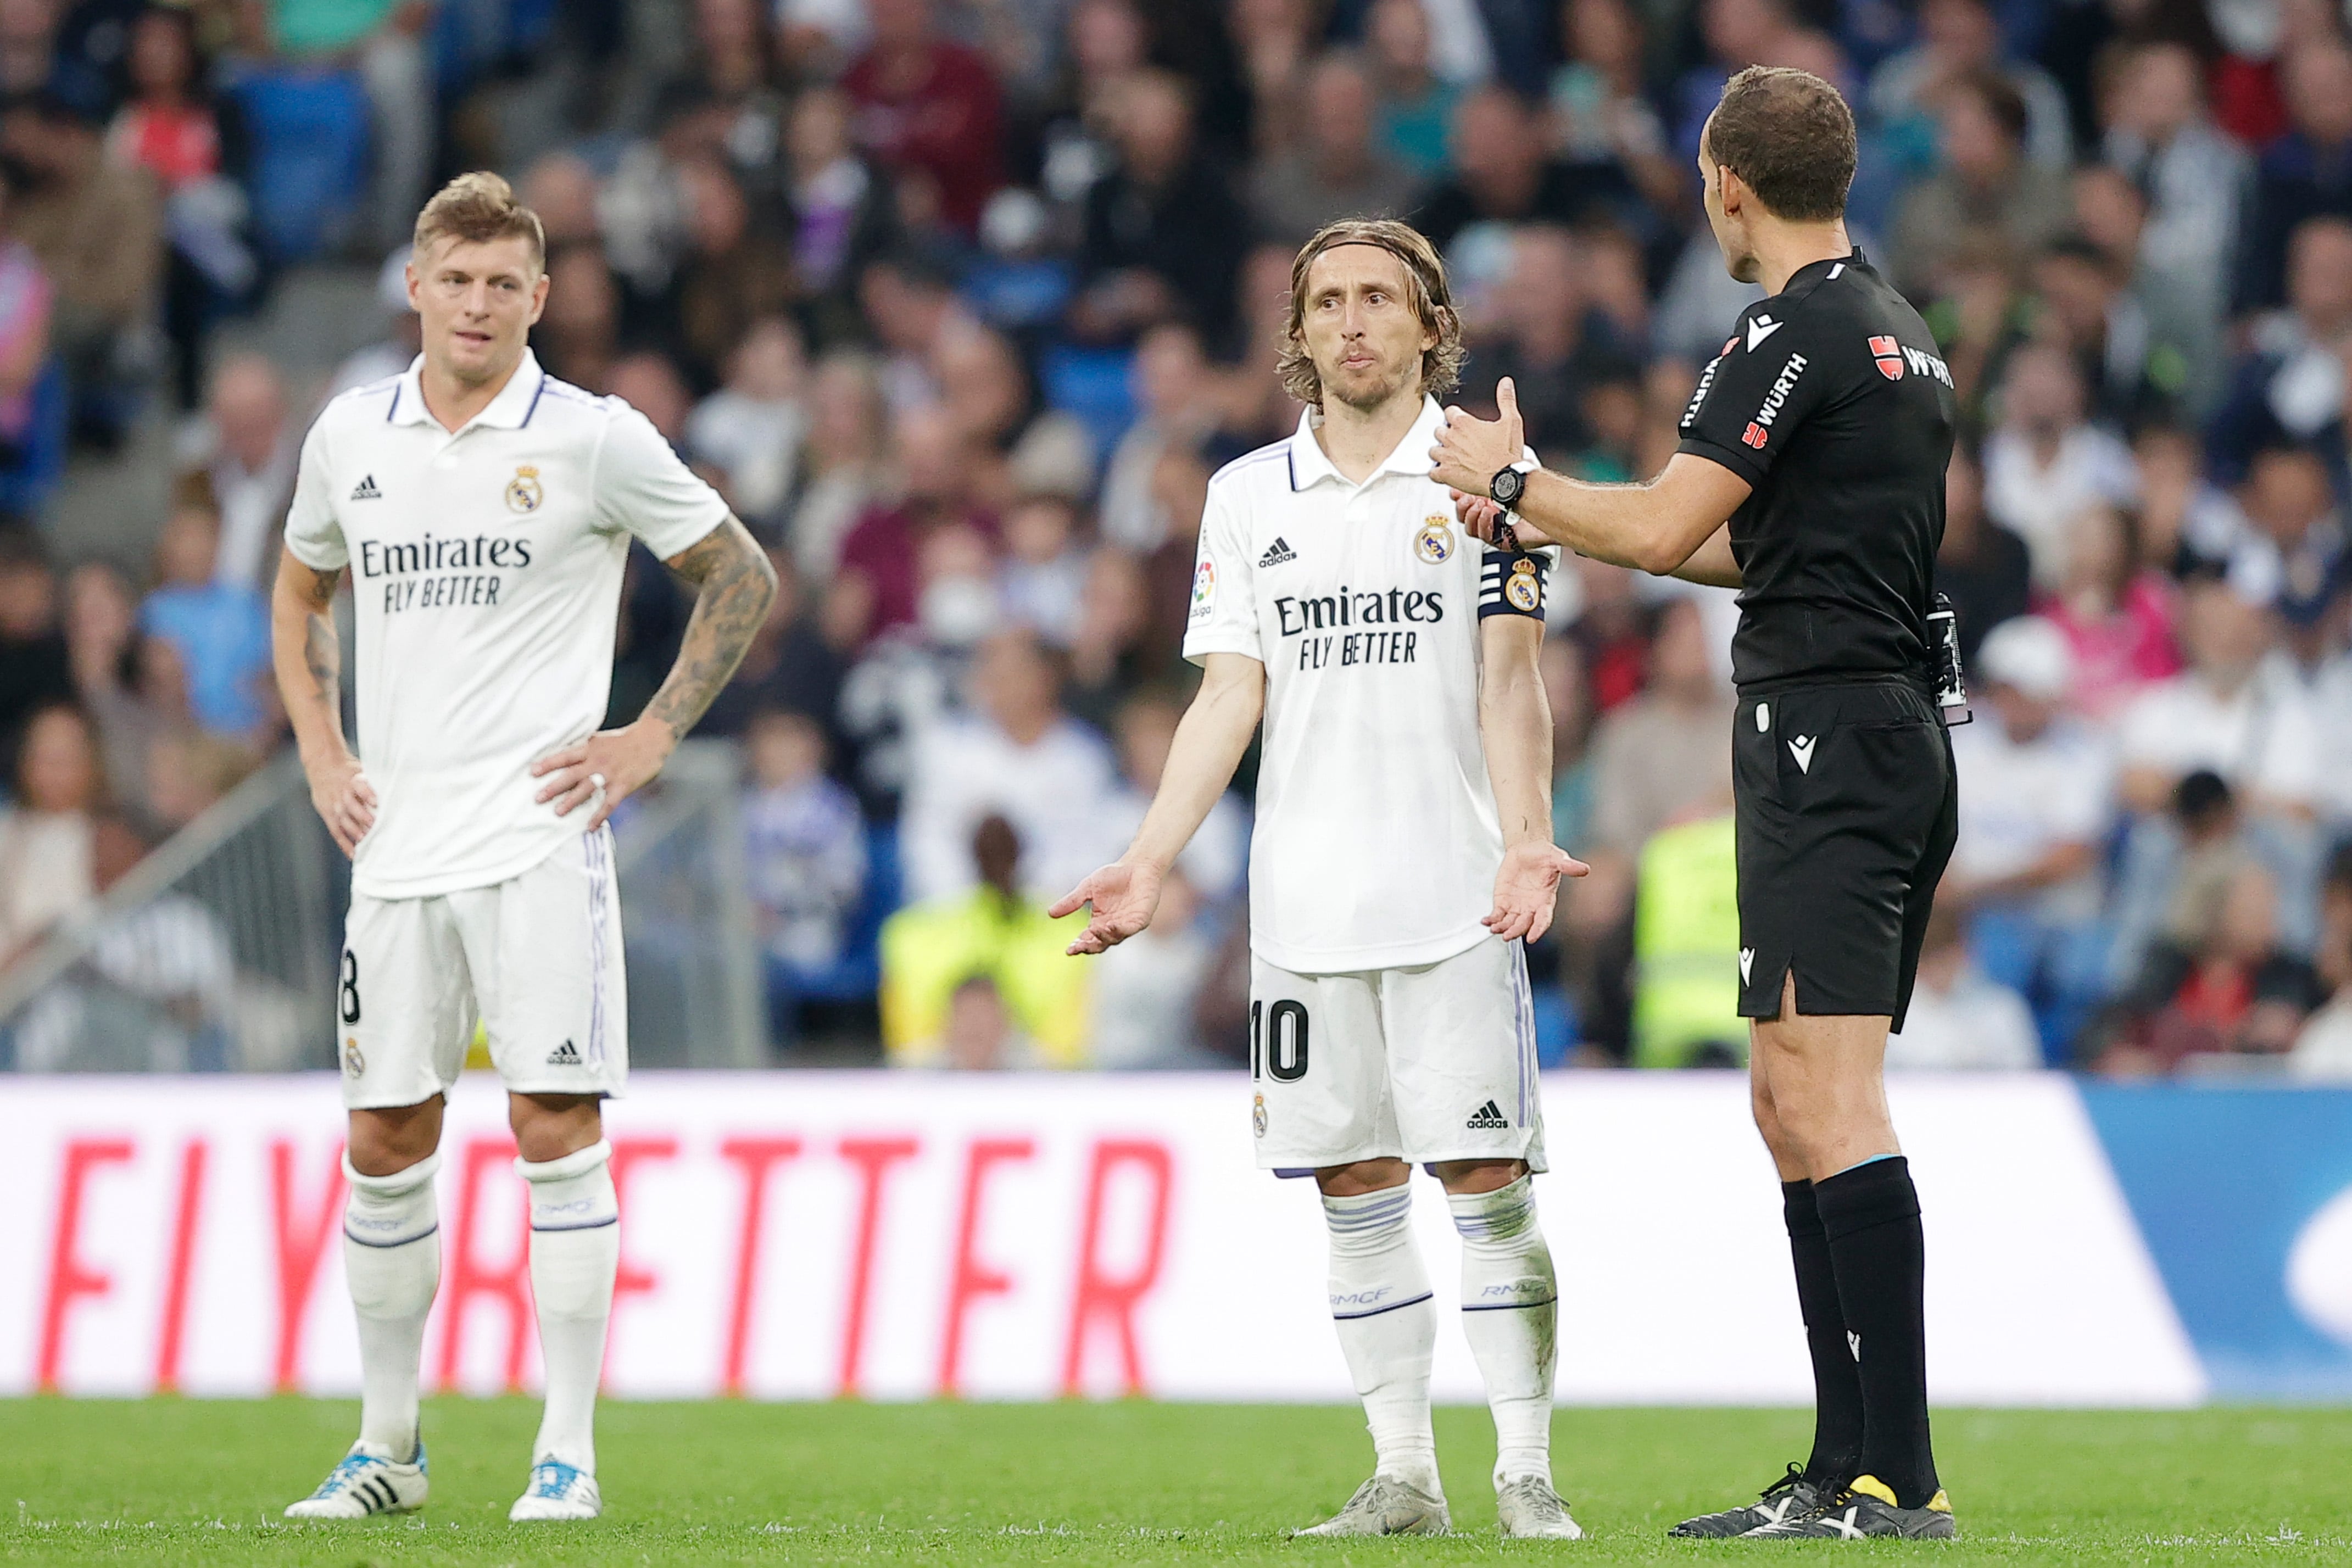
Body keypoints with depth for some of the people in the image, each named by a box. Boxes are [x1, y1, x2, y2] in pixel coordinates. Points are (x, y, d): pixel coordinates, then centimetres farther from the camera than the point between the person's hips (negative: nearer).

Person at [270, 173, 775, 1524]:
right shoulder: (352, 437, 8)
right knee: (386, 1143, 6)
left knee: (557, 1129, -8)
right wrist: (321, 755, 13)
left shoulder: (594, 440, -4)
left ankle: (569, 1451, -4)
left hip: (539, 835, -4)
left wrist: (652, 740, -2)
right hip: (398, 841, 4)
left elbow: (743, 578, 5)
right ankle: (390, 1446, 17)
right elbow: (302, 597, 26)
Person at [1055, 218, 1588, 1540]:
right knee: (1356, 1187, 4)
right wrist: (1151, 862, 1)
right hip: (1304, 905, 4)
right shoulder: (1249, 494, 12)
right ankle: (1404, 1476, 10)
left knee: (1486, 1177, -8)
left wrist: (1525, 838, -19)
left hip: (1455, 895, -4)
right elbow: (1229, 697, 11)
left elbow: (1510, 680, -4)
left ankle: (1527, 1476, -2)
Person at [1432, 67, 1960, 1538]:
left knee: (1830, 1104, -14)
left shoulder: (1794, 336, -12)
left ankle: (1899, 1477, -20)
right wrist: (1552, 525, 30)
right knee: (1794, 1109, 13)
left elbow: (1663, 526, -16)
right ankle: (1849, 1464, 12)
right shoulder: (1900, 330, 19)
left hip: (1826, 739, -10)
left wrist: (1517, 484, 2)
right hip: (1904, 739, 10)